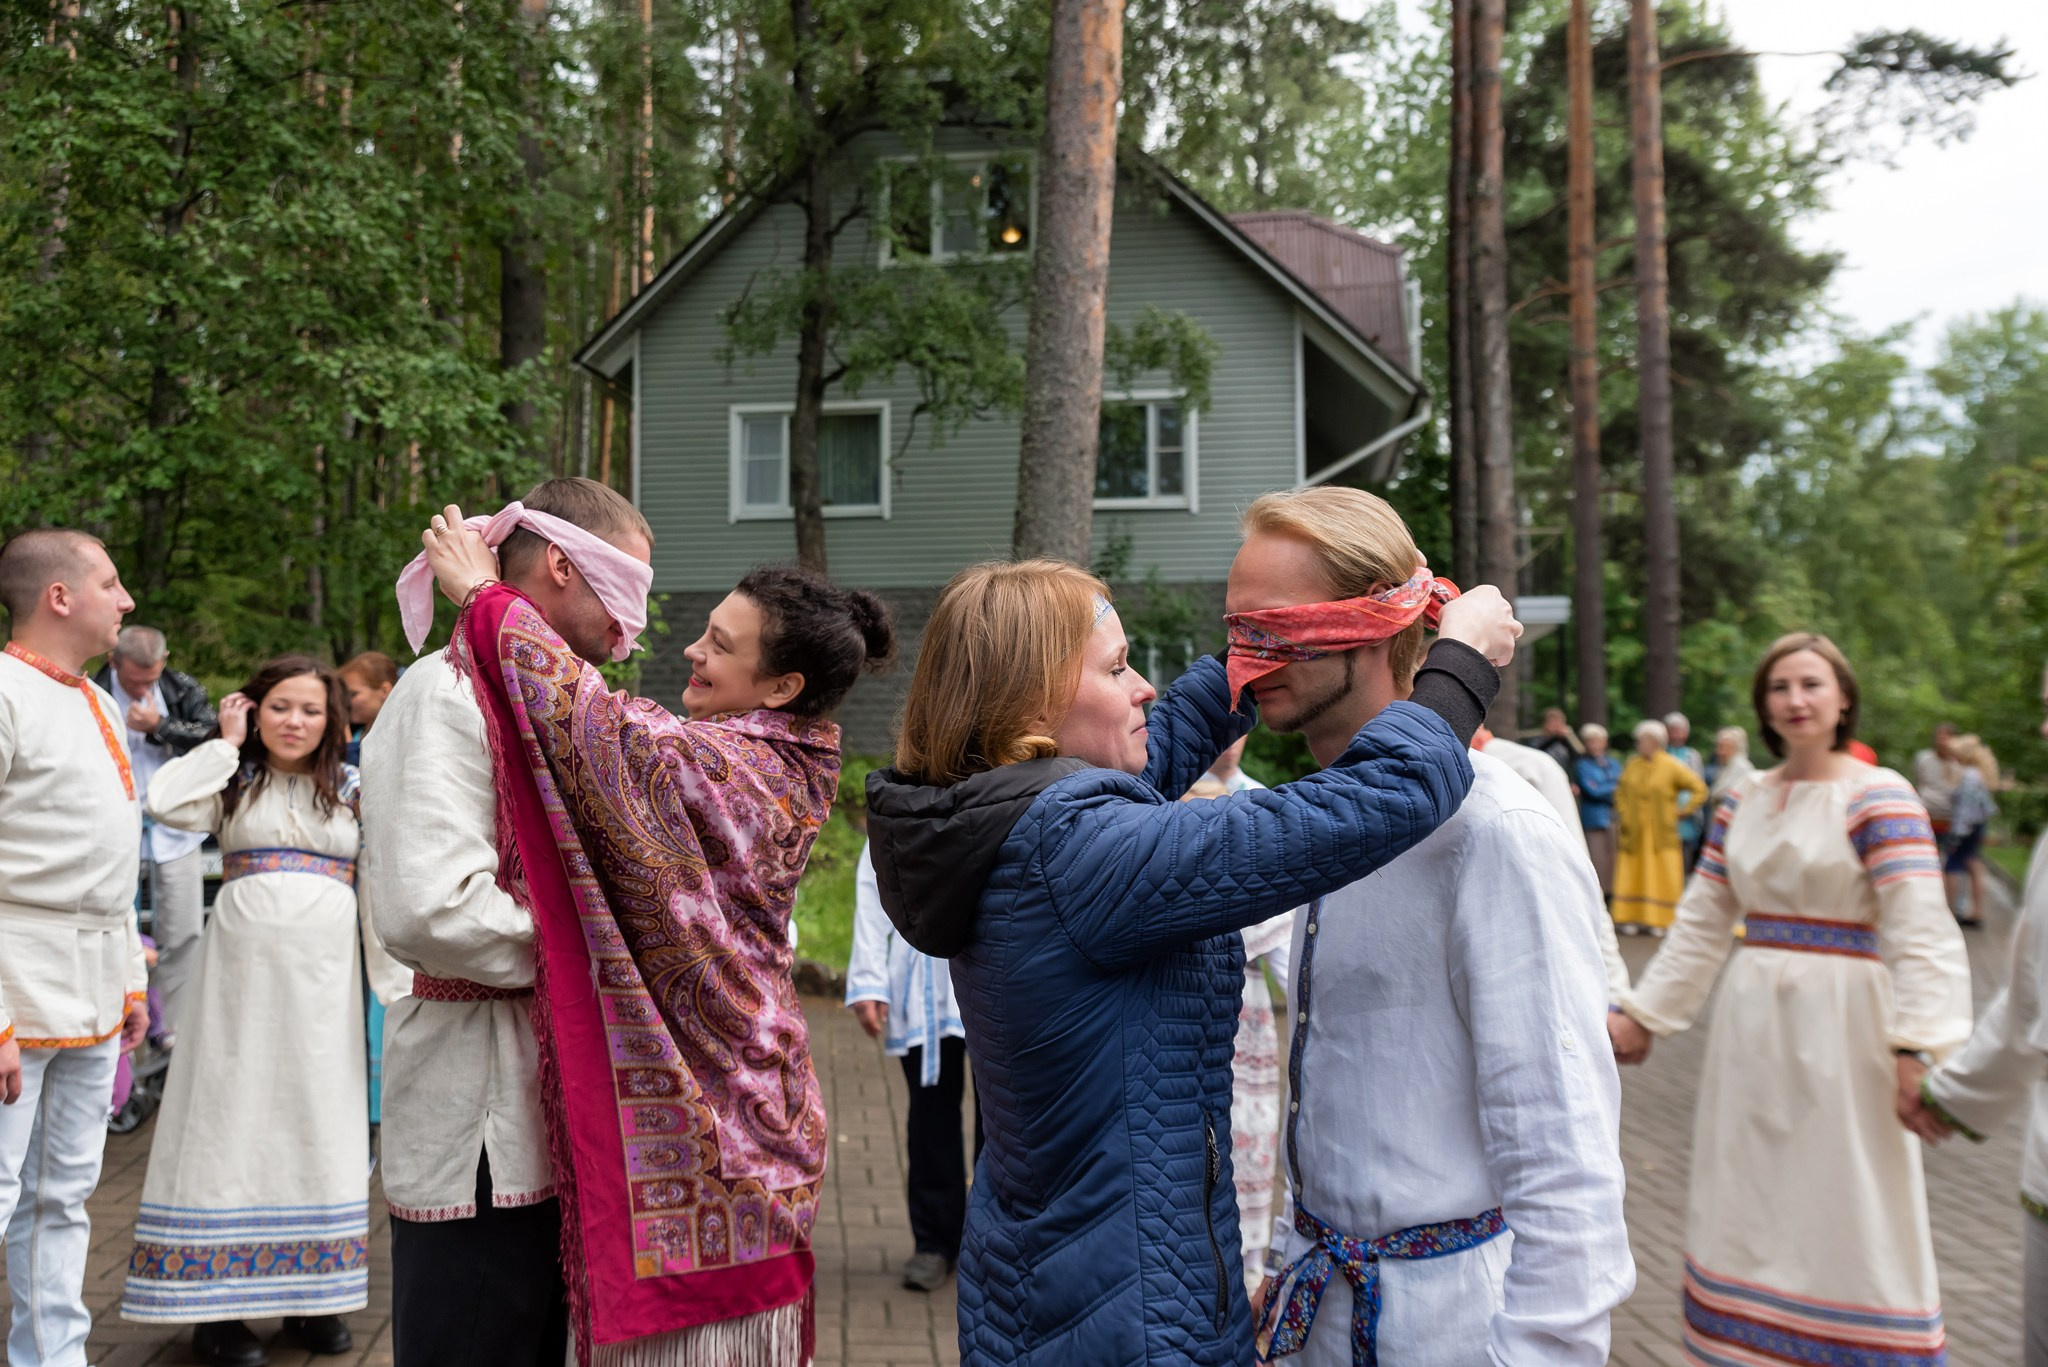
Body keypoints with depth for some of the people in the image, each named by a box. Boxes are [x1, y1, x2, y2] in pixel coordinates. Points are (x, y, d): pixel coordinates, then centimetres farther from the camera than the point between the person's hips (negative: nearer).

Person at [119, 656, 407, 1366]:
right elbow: (167, 803, -14)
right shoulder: (234, 781, 7)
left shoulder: (353, 789, 10)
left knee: (319, 1117, 6)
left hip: (325, 970, 2)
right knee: (235, 1113, 0)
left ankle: (313, 1294, 18)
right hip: (243, 962, -2)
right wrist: (226, 742, -4)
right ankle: (218, 1304, 8)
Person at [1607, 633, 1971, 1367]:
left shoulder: (1877, 797, -9)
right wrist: (1641, 1015, 10)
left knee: (1844, 1216, 0)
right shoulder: (1742, 802, 9)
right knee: (1747, 1209, 12)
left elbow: (1920, 931, -17)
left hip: (1839, 1026, -6)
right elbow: (1701, 924, 12)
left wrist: (1916, 1048, -28)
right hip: (1752, 1019, 6)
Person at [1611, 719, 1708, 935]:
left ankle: (1659, 921, 5)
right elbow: (1620, 793, 17)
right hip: (1635, 834, 4)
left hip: (1661, 834, -3)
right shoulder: (1632, 765, 5)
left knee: (1662, 876, -1)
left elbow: (1699, 789, -4)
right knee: (1632, 875, 3)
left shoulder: (1672, 767, -7)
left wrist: (1680, 810, -6)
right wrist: (1623, 815, 6)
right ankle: (1632, 919, 9)